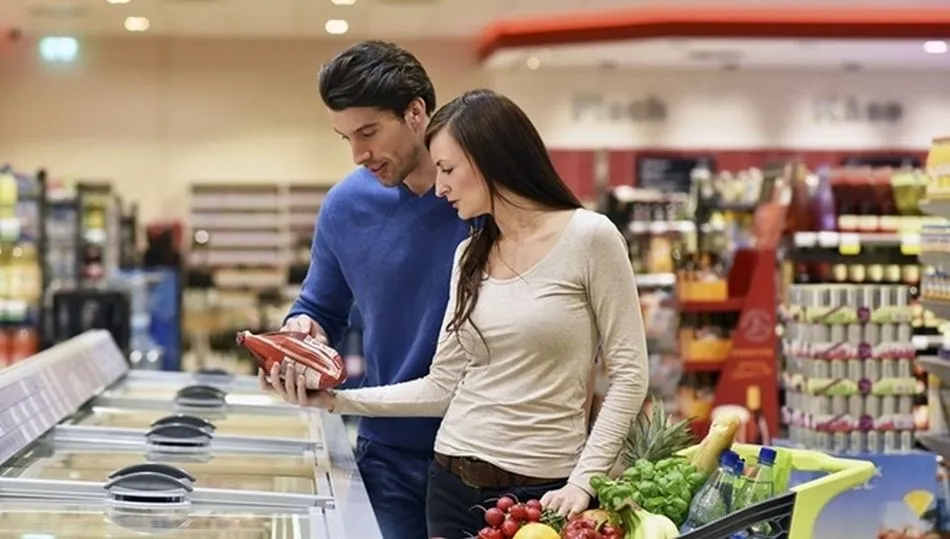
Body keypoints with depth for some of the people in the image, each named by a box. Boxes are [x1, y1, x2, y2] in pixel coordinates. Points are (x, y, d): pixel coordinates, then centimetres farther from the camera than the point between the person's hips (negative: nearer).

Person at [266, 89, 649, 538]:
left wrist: (583, 482, -15)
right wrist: (337, 400, 0)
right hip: (453, 481, 6)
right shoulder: (470, 255, 9)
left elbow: (629, 376, -9)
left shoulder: (589, 238, -8)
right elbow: (442, 387, 7)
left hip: (542, 489, -5)